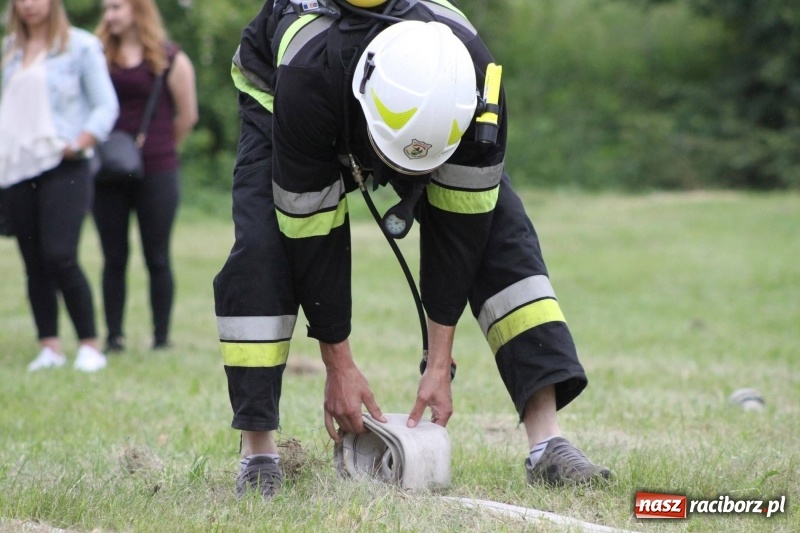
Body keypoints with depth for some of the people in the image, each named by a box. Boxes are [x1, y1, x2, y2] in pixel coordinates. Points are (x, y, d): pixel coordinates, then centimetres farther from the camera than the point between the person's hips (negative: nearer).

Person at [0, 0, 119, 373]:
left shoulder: (80, 46, 0)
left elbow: (106, 106, -3)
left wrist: (79, 143, -15)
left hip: (63, 168, -5)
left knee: (60, 257, -15)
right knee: (33, 263, 4)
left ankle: (90, 345, -7)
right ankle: (49, 346, 10)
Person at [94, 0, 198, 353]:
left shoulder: (170, 59, -1)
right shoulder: (101, 55, 7)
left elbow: (187, 116, 4)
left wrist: (159, 149, 10)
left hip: (156, 174, -3)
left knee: (157, 258, 2)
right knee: (114, 259, 5)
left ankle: (161, 337, 7)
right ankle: (114, 337, 10)